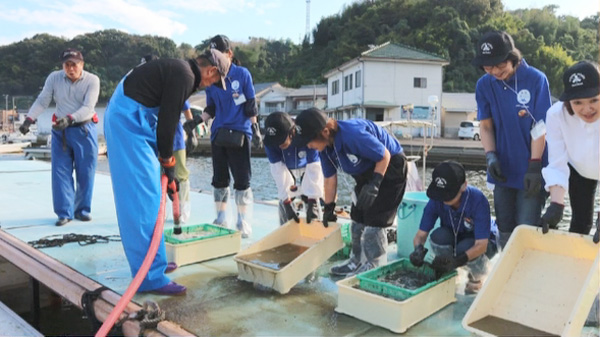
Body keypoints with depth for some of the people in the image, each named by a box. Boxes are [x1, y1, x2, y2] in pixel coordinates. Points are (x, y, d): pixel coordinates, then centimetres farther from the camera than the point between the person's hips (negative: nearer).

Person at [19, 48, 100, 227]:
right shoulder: (54, 78, -2)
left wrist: (69, 119, -31)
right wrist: (29, 119, -14)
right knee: (61, 171, -1)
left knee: (85, 172, 4)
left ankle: (82, 209, 19)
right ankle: (64, 212, 7)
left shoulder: (92, 80, -9)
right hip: (60, 131, 2)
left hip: (85, 130, -1)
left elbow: (88, 107, -17)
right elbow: (42, 101, -2)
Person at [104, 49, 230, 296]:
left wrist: (165, 159, 14)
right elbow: (167, 120, -16)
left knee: (142, 197, 15)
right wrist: (167, 160, -3)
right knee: (143, 198, -11)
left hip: (123, 119, 11)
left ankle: (150, 262, 26)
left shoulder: (179, 71, 18)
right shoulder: (185, 76, -14)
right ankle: (151, 277, -6)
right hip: (129, 121, -11)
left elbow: (165, 116, 17)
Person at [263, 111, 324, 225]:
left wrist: (312, 203, -43)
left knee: (311, 199, -8)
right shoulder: (270, 141, -35)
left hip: (307, 166, -2)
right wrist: (287, 202, -37)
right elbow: (278, 171, -34)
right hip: (286, 167, 2)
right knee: (284, 200, -4)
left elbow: (314, 169, -40)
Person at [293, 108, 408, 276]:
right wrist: (329, 208, 7)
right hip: (366, 172, 8)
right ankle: (356, 261, 26)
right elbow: (330, 178, 1)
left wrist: (374, 185, -32)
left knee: (373, 219, -9)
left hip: (388, 167, -8)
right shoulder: (324, 147, -11)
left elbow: (384, 156, -26)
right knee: (357, 218, 11)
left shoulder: (353, 134, -38)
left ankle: (375, 266, 6)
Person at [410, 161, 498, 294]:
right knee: (438, 236, -32)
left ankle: (477, 278, 1)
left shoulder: (478, 200, -33)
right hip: (454, 239, 2)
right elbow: (421, 234, -19)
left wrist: (457, 261, -52)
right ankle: (448, 274, -2)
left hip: (482, 242, -2)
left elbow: (481, 245, -35)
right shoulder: (436, 200, -23)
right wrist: (418, 249, -43)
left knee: (465, 248, -36)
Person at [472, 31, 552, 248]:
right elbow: (486, 125, 4)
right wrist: (491, 155, -12)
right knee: (505, 233, 13)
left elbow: (540, 127, -12)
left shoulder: (536, 80, -12)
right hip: (503, 170, 4)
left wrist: (534, 167, -15)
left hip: (530, 172, -4)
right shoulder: (484, 85, -2)